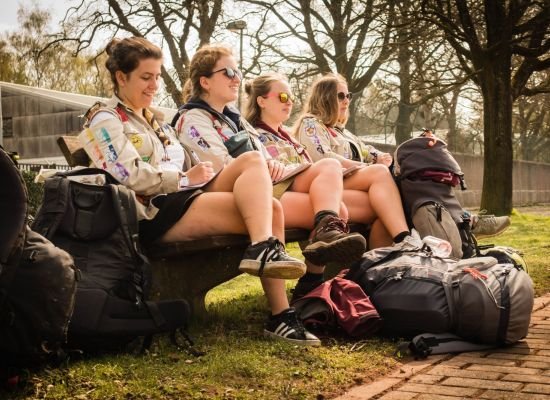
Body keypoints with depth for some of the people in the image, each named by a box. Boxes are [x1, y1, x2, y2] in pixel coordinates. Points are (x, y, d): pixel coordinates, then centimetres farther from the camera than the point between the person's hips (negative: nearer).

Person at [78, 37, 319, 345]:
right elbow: (133, 177, -13)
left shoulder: (153, 119, 27)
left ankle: (263, 249, -31)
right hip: (153, 212, -8)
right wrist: (186, 178, -7)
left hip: (182, 195, 8)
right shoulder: (105, 120, 0)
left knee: (254, 160, -18)